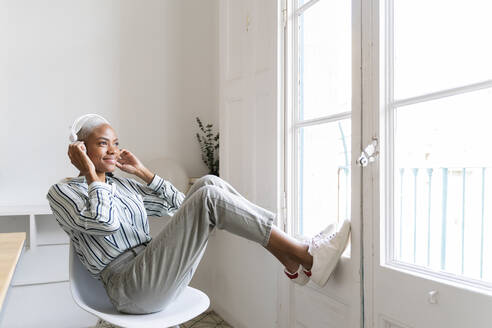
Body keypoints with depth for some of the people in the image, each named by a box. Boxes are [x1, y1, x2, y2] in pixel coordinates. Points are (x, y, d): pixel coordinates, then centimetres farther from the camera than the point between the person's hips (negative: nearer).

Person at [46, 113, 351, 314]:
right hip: (132, 290, -7)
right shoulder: (61, 191, 3)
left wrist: (142, 170, 15)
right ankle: (307, 257, -22)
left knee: (209, 182, -8)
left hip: (159, 271, 7)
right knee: (208, 197, -23)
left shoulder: (121, 184, 20)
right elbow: (104, 222, -18)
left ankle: (290, 260, -13)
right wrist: (91, 172, -7)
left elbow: (176, 204, 19)